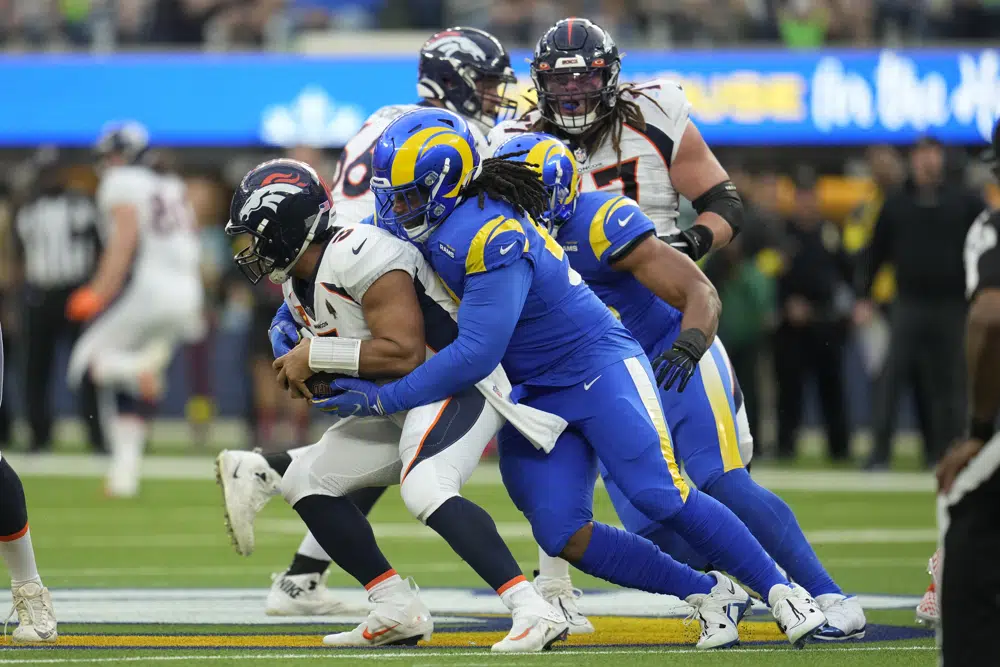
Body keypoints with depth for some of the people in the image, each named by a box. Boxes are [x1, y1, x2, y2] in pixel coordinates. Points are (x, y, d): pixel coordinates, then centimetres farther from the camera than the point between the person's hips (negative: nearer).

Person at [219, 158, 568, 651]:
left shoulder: (360, 257, -24)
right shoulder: (298, 281, 9)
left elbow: (404, 353, -29)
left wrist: (315, 356, -23)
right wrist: (304, 374, -2)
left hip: (459, 385, -11)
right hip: (398, 406, 11)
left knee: (425, 491, -33)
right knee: (308, 481, 9)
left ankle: (534, 612, -36)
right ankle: (398, 612, 10)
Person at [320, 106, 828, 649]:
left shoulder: (489, 236, -28)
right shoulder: (437, 223, -1)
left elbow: (475, 355, -31)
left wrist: (385, 400, -25)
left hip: (597, 364, -8)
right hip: (535, 394, 8)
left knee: (661, 498, -19)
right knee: (561, 535, -9)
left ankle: (780, 591, -3)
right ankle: (709, 596, 2)